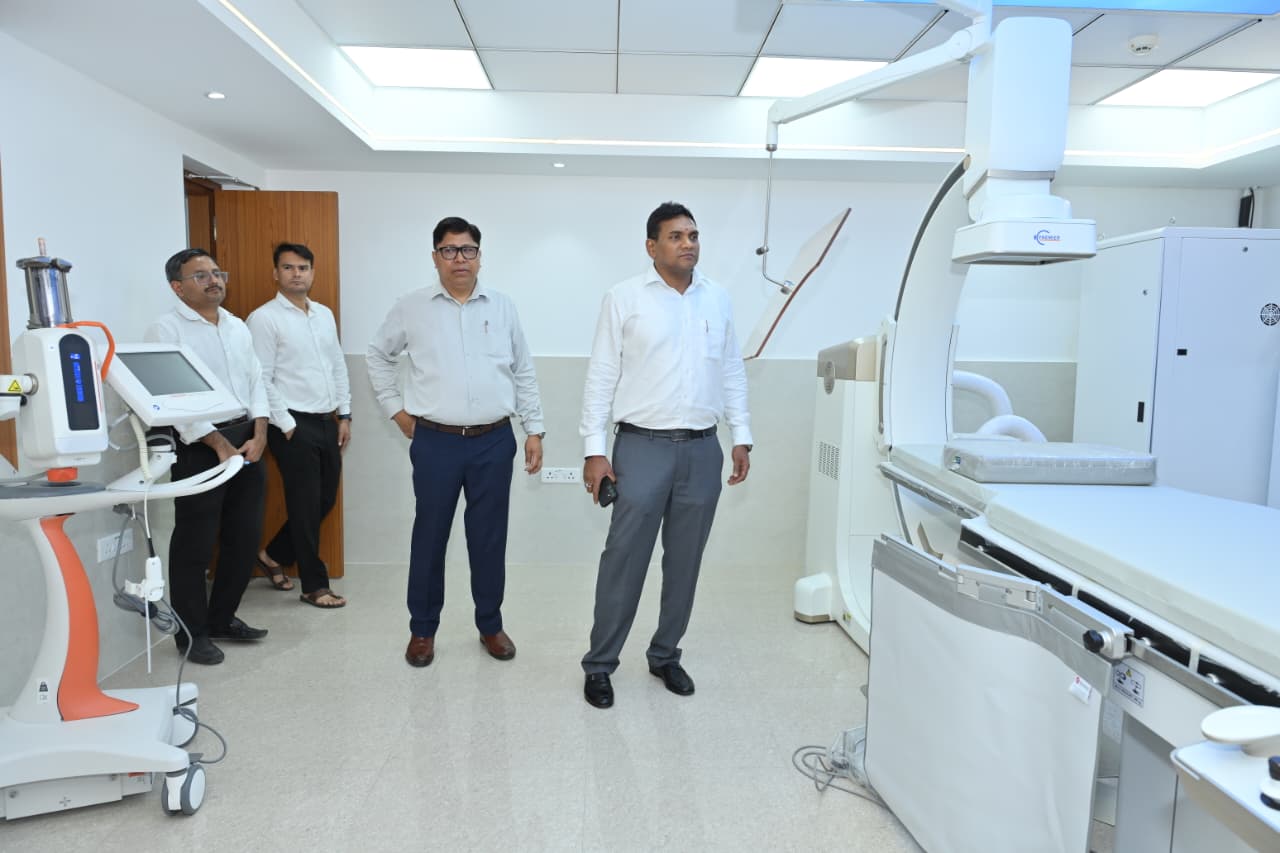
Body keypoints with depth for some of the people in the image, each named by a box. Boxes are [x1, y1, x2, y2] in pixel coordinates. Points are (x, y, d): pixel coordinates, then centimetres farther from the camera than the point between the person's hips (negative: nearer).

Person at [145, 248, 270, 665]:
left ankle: (222, 618, 28)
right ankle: (192, 633, 16)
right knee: (195, 543, 2)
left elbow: (256, 382, 12)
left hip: (245, 440, 7)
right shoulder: (166, 329, -7)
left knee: (245, 535, 12)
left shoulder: (238, 326, 14)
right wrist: (218, 443, -17)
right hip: (199, 445, -7)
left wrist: (259, 435, -2)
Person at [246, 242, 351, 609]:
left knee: (325, 500, 14)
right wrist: (287, 425, -14)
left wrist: (344, 415, 11)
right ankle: (315, 584, 14)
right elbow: (261, 380, -13)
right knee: (306, 505, 1)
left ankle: (274, 555, 34)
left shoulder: (325, 314, 12)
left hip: (327, 422, 7)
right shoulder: (264, 318, -9)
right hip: (294, 425, -7)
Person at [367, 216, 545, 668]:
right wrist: (395, 408, 7)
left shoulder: (502, 307, 5)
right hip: (436, 442, -1)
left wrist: (535, 430, 6)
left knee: (489, 537, 9)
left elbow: (524, 373, 9)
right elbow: (378, 355, 14)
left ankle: (490, 625, 26)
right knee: (429, 537, 8)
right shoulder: (412, 307, 2)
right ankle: (422, 629, 25)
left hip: (494, 442, 1)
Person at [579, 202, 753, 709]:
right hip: (642, 447, -4)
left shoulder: (717, 299, 9)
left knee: (685, 563, 11)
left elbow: (732, 372, 14)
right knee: (624, 561, 0)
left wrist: (741, 437, 9)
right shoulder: (624, 298, -2)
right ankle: (599, 665, 14)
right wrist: (594, 450, -9)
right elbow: (601, 377, -4)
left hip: (702, 451, 4)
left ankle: (665, 657, 27)